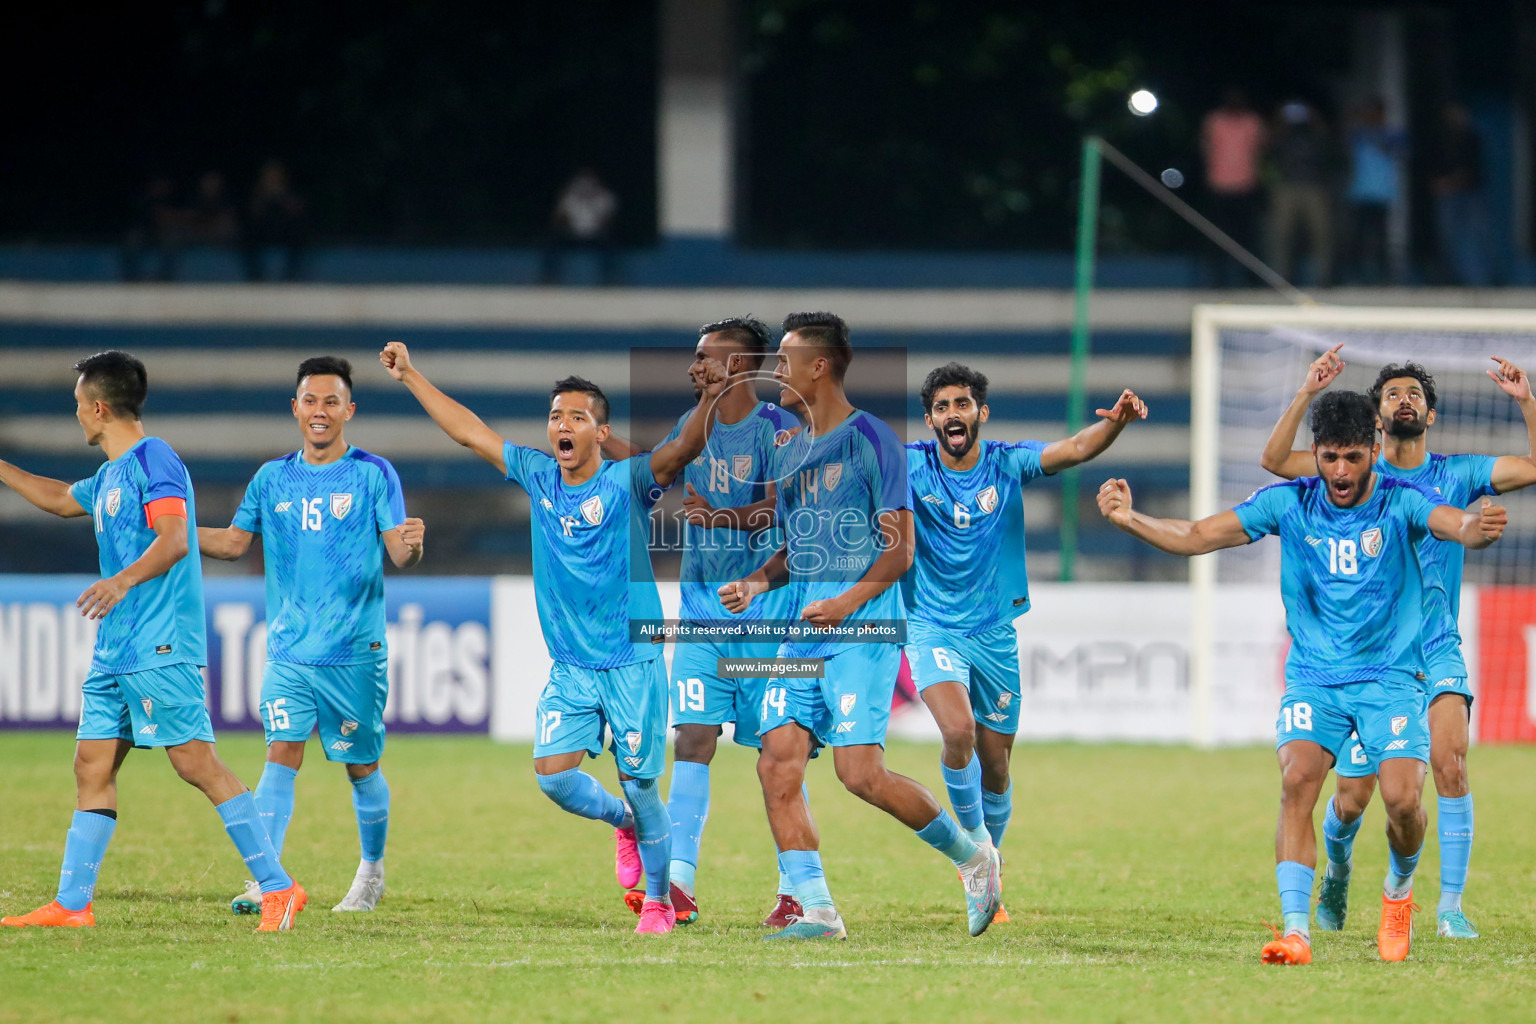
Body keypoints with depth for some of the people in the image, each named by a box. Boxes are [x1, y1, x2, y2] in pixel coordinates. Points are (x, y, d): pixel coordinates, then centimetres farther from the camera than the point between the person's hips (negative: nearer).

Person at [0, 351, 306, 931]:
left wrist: (124, 580, -38)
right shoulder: (109, 475, 19)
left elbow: (173, 539, -23)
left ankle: (279, 888, -11)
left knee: (195, 763, -12)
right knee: (92, 767, 7)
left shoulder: (154, 461, -10)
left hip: (161, 648, -10)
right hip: (114, 653, 10)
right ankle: (71, 905, 10)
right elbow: (61, 499, 40)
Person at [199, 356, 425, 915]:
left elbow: (398, 553, -8)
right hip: (289, 653, 2)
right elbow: (234, 540, 14)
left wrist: (410, 545, -32)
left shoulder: (373, 474, -3)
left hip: (356, 653, -2)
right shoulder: (273, 478, 8)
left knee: (361, 766, 8)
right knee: (282, 754, -11)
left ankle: (372, 870, 29)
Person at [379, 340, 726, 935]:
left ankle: (660, 901, 17)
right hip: (570, 667, 4)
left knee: (640, 785, -1)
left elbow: (683, 450, -27)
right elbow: (468, 432, 12)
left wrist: (710, 401, -45)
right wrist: (410, 377, 14)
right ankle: (622, 821, 23)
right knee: (552, 775, -8)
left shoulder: (626, 483, -10)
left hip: (633, 663, -4)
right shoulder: (539, 478, 4)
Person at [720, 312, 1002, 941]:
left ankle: (971, 854, 6)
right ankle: (818, 911, -4)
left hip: (862, 629, -8)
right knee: (777, 764, -6)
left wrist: (847, 602, -21)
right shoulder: (789, 454, 17)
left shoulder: (871, 441, -6)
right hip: (803, 634, 8)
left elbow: (900, 549, -8)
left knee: (860, 770, -15)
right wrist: (758, 583, 7)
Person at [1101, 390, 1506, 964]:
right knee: (1297, 781, -23)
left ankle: (1399, 889, 18)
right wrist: (1128, 519, -20)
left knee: (1402, 798, -16)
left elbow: (1456, 526, -27)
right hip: (1312, 678, 1)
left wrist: (1479, 528, -51)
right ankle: (1296, 931, -24)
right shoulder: (1288, 504, -2)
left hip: (1389, 677, -1)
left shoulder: (1401, 502, -8)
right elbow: (1196, 537, -4)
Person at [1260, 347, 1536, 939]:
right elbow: (1274, 460, -9)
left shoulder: (1457, 474, 5)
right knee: (1353, 796, 3)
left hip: (1437, 651, 0)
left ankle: (1451, 906, -20)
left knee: (1449, 760, -24)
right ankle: (1337, 871, 38)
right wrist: (1307, 394, -17)